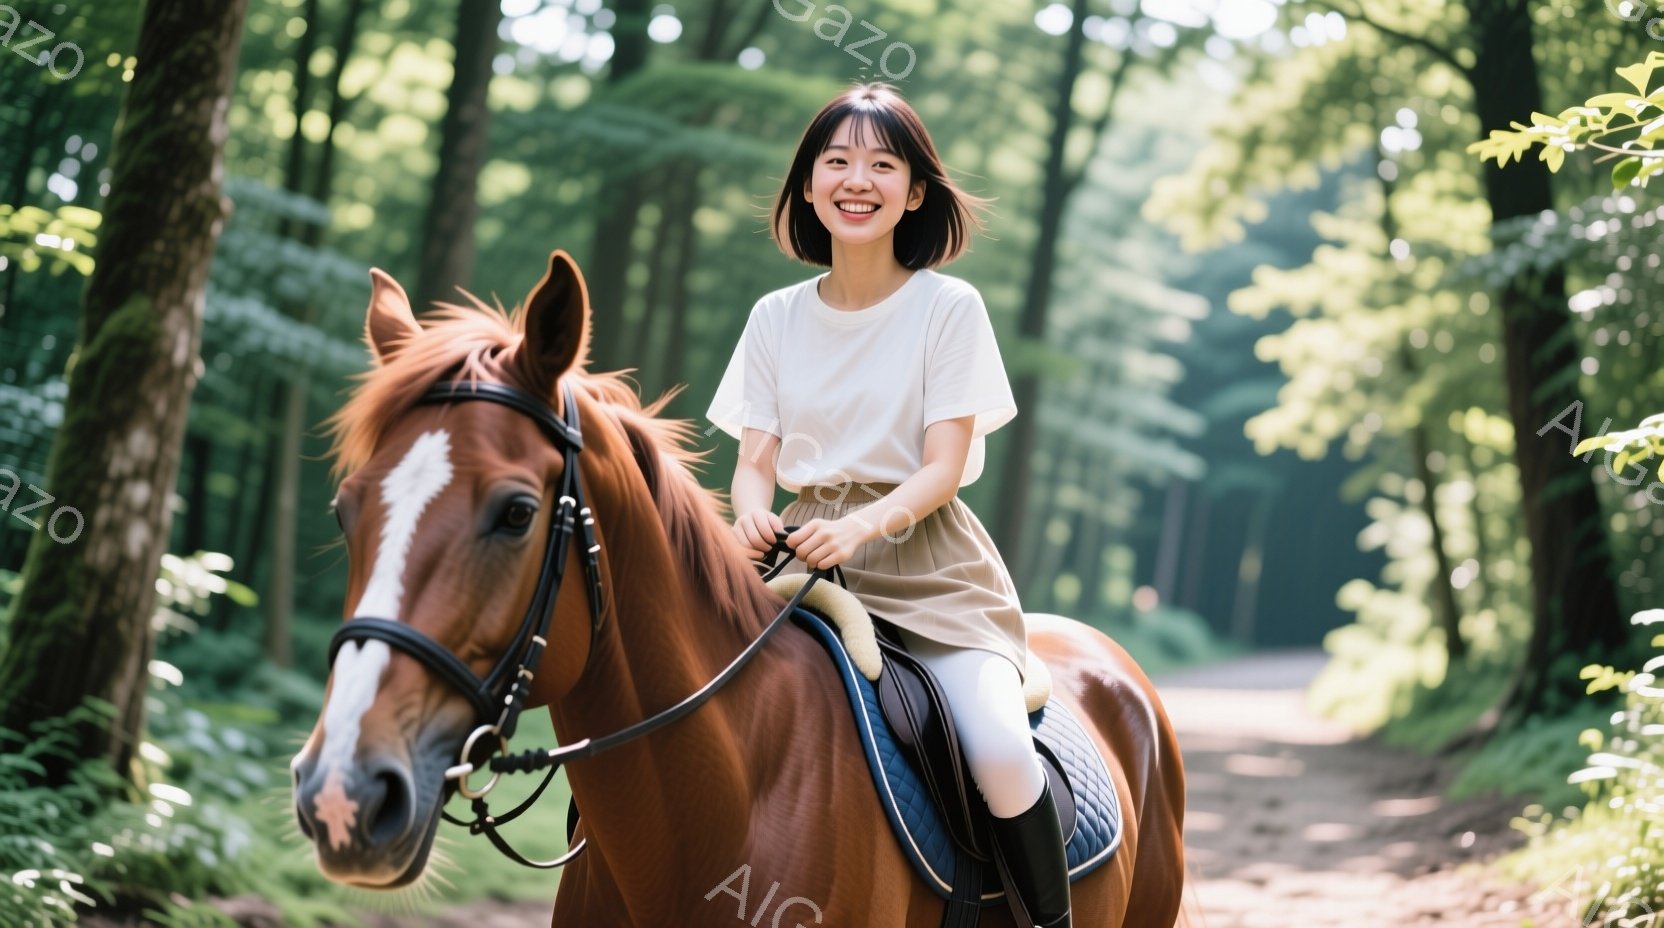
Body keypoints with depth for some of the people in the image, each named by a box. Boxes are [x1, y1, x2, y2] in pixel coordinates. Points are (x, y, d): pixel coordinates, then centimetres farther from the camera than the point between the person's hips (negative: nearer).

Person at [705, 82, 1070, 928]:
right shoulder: (776, 318, 9)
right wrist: (750, 515, -19)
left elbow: (942, 468, -8)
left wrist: (859, 527, -27)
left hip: (926, 565, -3)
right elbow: (756, 459, 6)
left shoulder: (948, 307, -1)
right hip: (804, 561, 3)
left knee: (999, 749, -27)